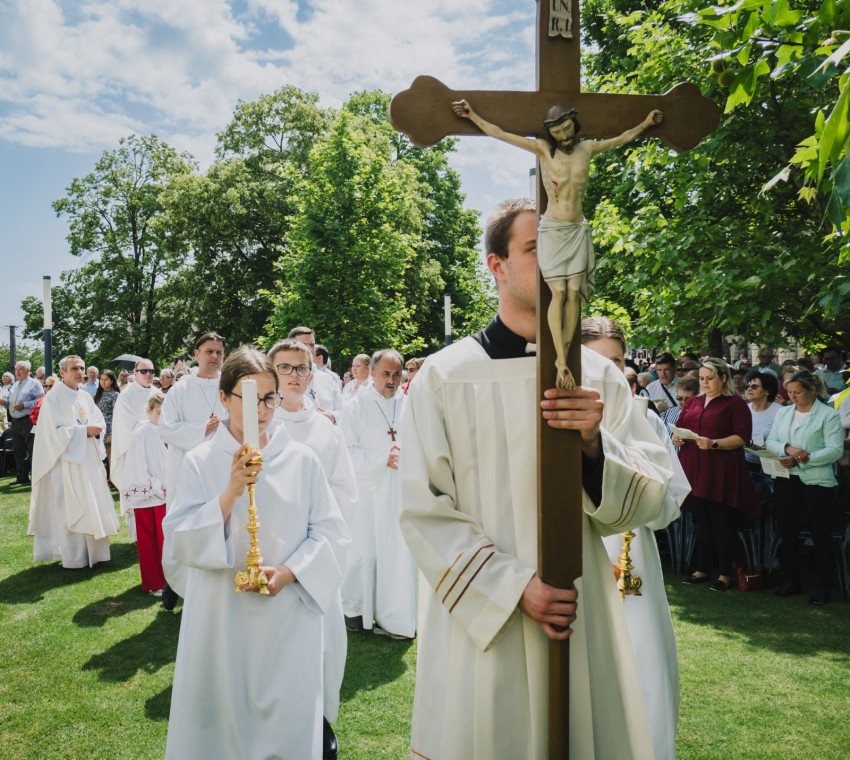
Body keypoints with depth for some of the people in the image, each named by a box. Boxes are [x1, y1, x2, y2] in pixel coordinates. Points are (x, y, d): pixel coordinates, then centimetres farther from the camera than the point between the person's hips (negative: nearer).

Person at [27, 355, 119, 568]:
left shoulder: (86, 397, 12)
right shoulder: (54, 397, -9)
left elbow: (99, 420, 16)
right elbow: (56, 431, -16)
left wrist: (95, 429, -6)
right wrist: (84, 430, -16)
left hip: (88, 460, 7)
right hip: (67, 461, -7)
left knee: (93, 505, 8)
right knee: (70, 510, -3)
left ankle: (92, 552, 17)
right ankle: (74, 558, 5)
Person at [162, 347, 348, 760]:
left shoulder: (301, 460, -1)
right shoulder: (200, 462, -1)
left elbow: (329, 532, 1)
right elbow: (180, 539, -7)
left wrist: (289, 571, -14)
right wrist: (230, 493, -20)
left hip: (287, 615, 0)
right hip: (221, 615, 0)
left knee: (286, 716, 6)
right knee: (221, 717, 10)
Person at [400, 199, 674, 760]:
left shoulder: (599, 376, 2)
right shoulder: (445, 376, -6)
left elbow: (651, 498, -2)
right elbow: (424, 511, -8)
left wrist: (596, 443, -21)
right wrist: (514, 586, -17)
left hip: (582, 618, 3)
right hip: (481, 620, -2)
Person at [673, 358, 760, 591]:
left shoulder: (735, 403, -3)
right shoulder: (692, 402, 15)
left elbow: (742, 437, -10)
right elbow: (680, 427, 20)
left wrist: (714, 444, -21)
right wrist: (677, 438, -2)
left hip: (722, 472, -5)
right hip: (694, 470, 5)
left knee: (722, 522, 1)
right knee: (702, 522, 12)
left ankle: (725, 574, 11)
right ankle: (702, 570, 21)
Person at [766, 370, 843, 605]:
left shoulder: (828, 415, -4)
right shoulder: (783, 413, 12)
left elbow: (835, 450, -12)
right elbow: (770, 441, 7)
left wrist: (802, 459, -19)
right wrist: (787, 448, -14)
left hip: (816, 481, -5)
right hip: (785, 480, 5)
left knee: (820, 534, 3)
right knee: (787, 532, 11)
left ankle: (824, 587, 14)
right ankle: (792, 581, 24)